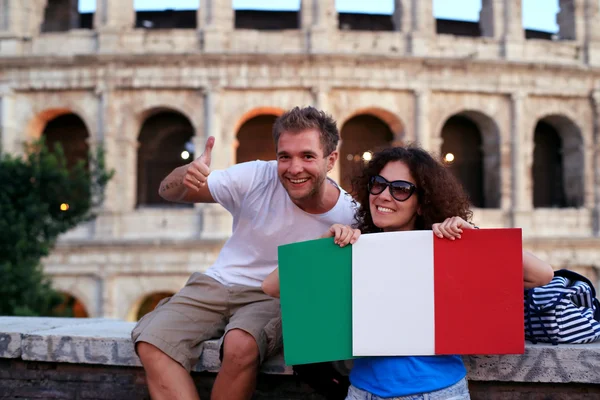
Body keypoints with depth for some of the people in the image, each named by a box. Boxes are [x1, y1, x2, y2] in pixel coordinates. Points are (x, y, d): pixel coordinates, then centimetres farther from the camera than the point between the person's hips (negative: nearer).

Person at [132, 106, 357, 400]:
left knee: (242, 345, -36)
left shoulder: (348, 215, -12)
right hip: (218, 284, 3)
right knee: (150, 344, -21)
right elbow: (168, 193, -4)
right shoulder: (257, 178, -10)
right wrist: (185, 175, -28)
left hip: (275, 299, -2)